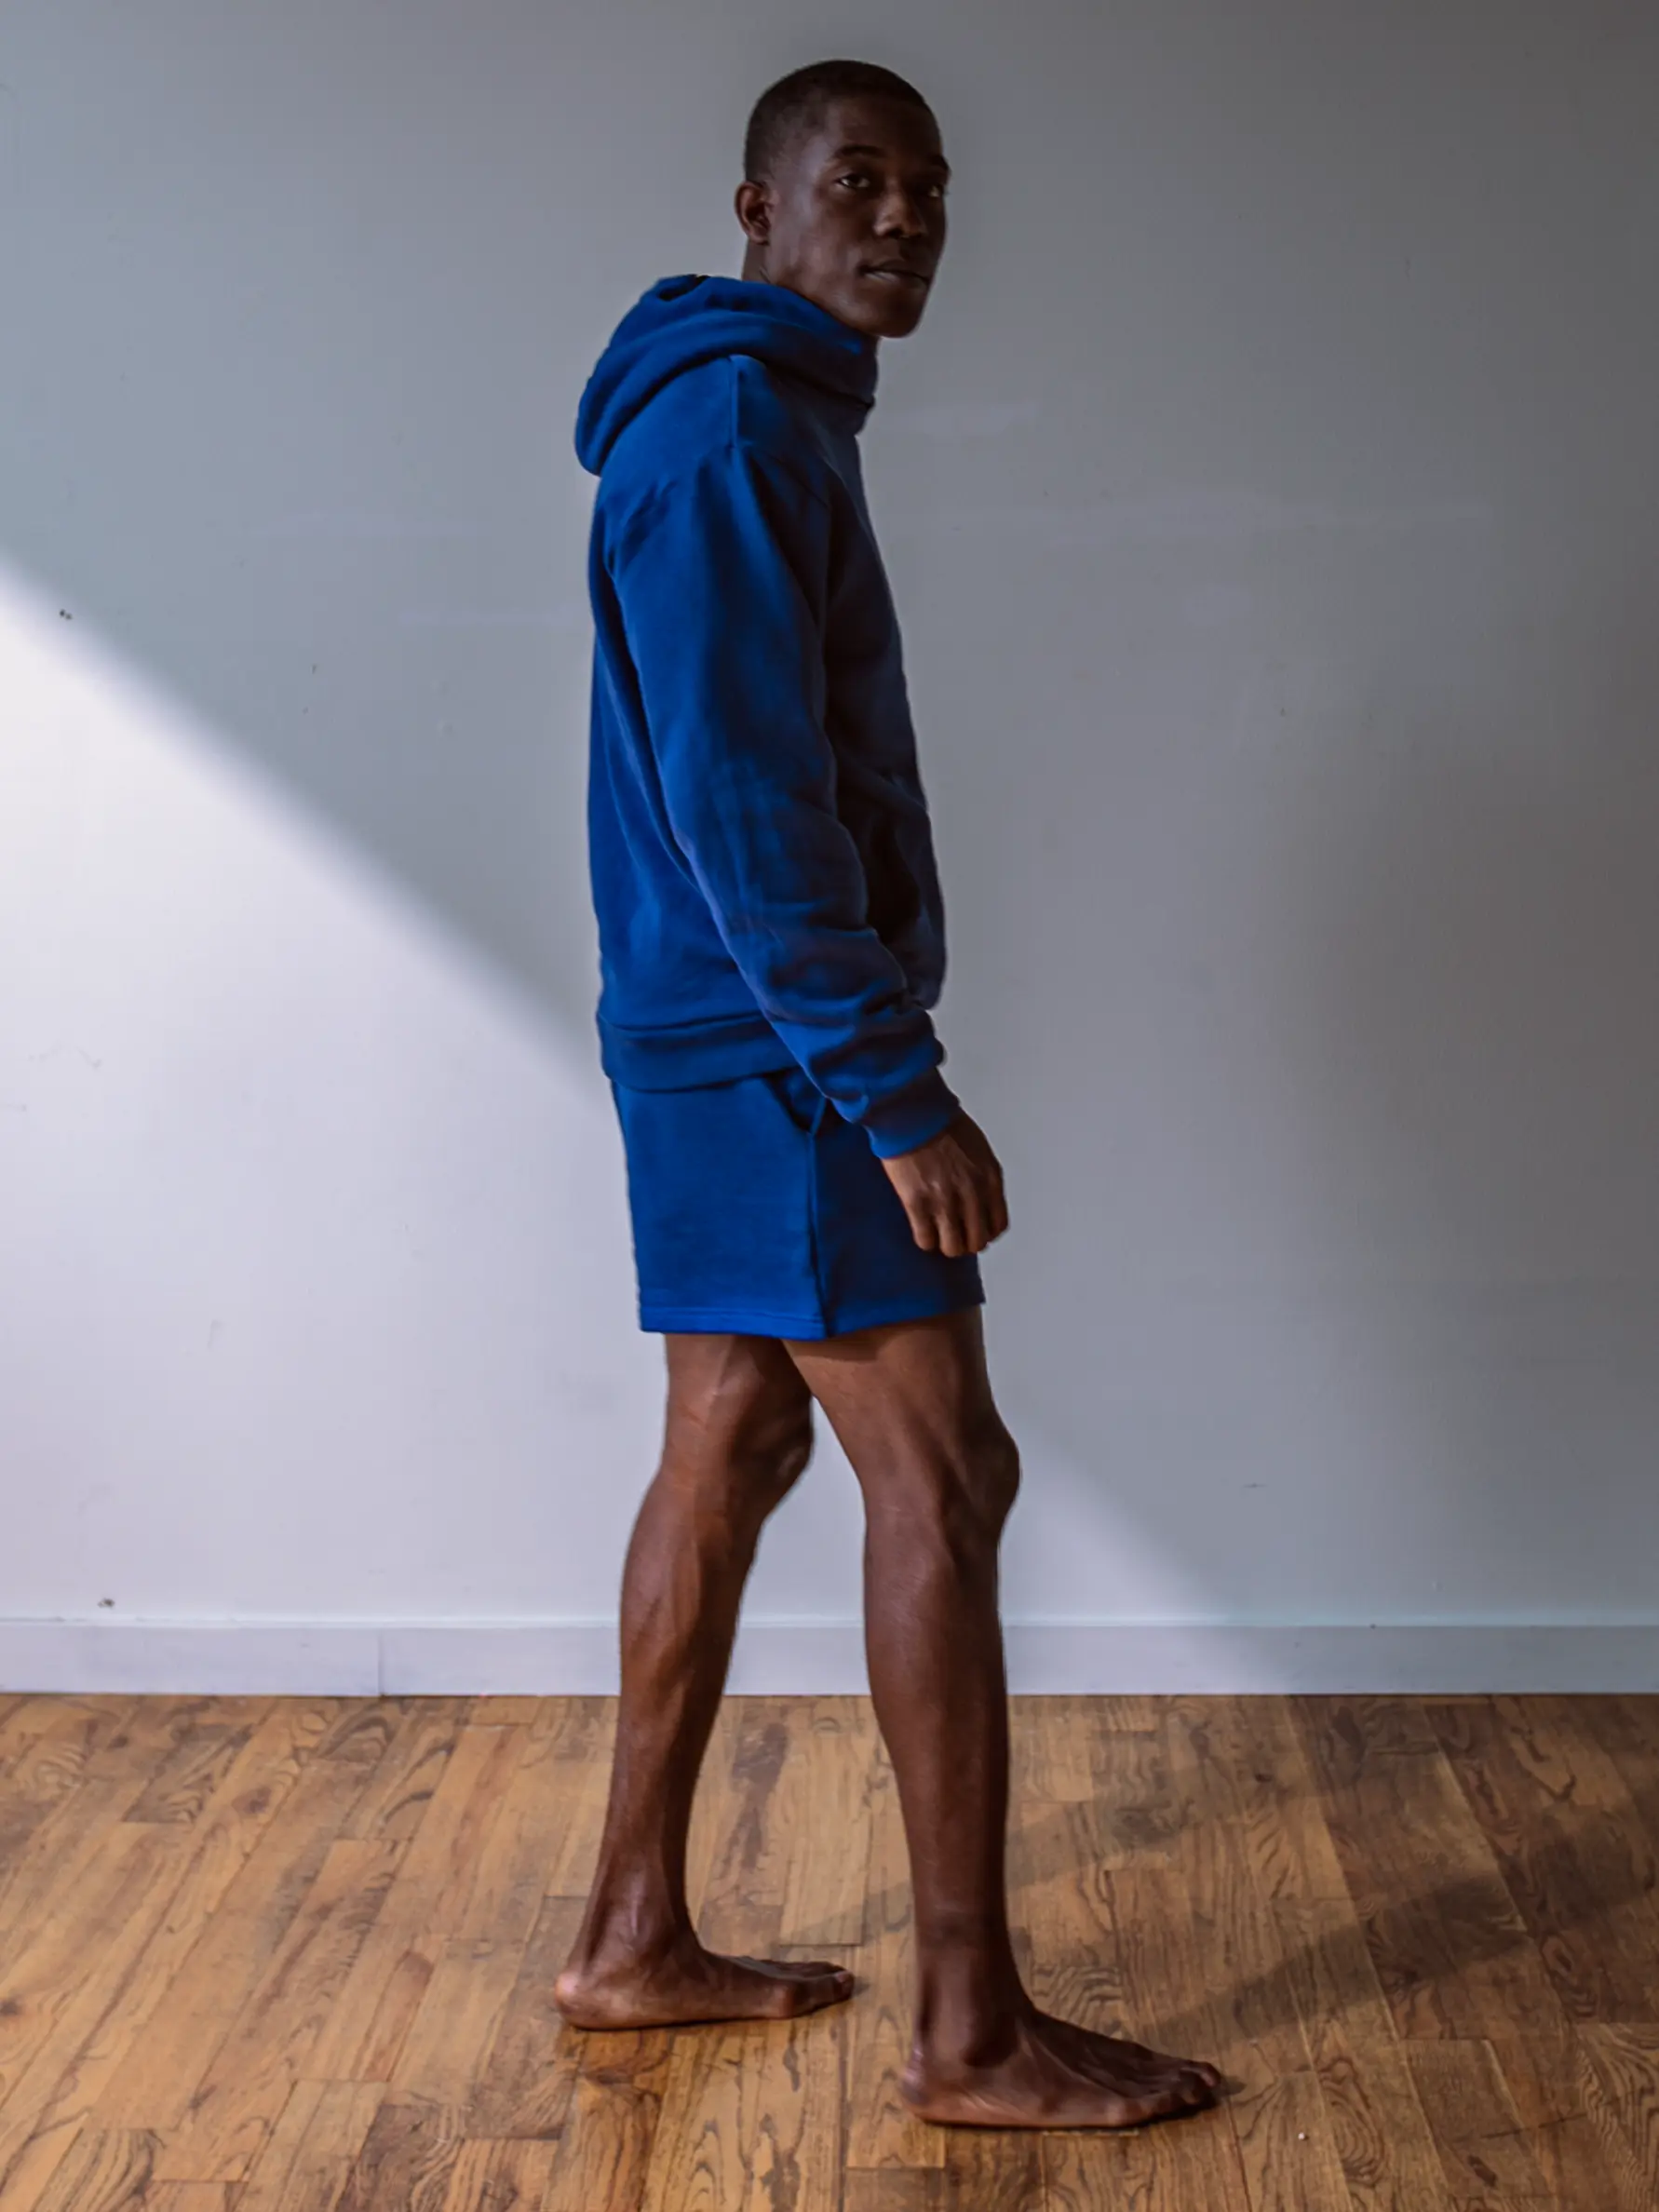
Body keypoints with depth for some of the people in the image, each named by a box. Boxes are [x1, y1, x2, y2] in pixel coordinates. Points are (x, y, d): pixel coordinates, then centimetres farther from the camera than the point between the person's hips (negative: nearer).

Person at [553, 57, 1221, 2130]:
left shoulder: (756, 422, 18)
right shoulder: (734, 427, -14)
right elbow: (744, 806, -22)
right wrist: (902, 1098, -22)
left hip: (715, 1048, 10)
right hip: (775, 1051, -10)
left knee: (727, 1453, 13)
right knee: (941, 1478, -7)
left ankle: (634, 1938, 23)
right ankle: (973, 2029, 0)